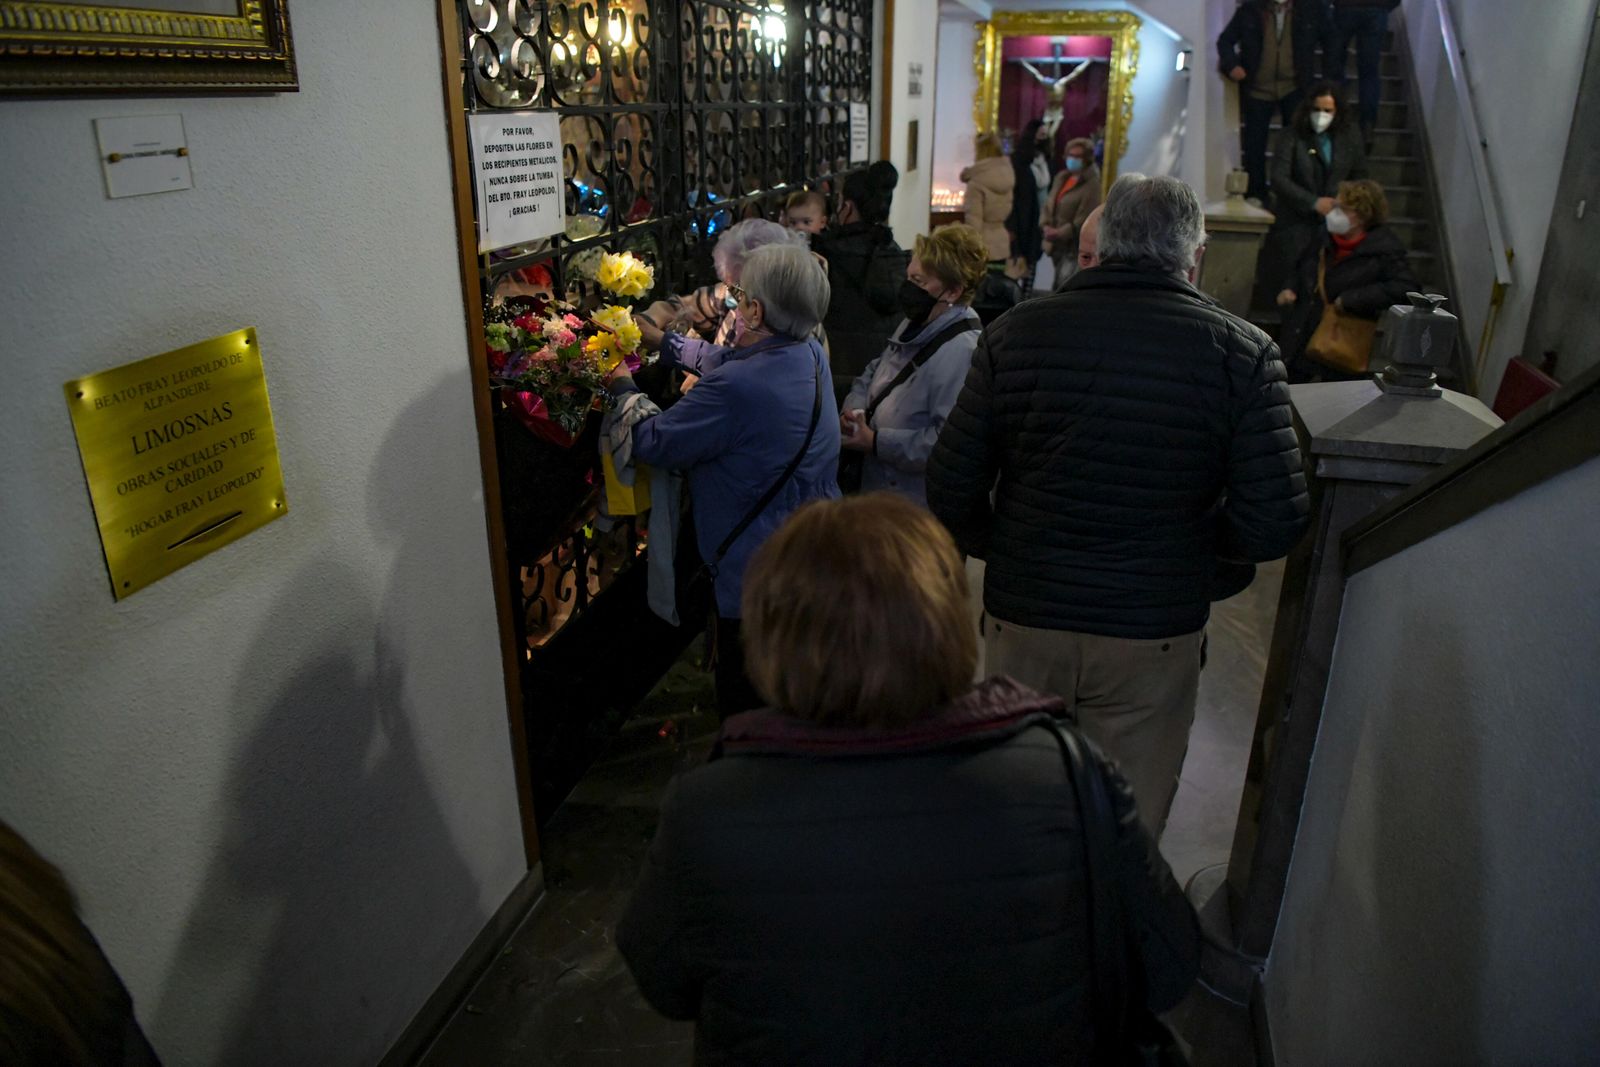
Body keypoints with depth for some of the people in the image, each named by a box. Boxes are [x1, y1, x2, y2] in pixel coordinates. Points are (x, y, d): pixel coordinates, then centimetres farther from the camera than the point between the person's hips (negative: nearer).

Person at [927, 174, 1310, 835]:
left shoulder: (1015, 332, -4)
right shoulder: (1242, 352, -8)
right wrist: (1193, 539, 9)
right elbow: (1274, 524, -11)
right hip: (1153, 633, -1)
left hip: (1023, 621, 2)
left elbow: (951, 490, -4)